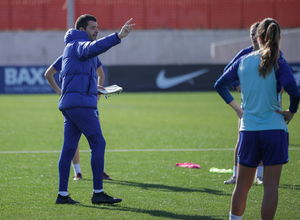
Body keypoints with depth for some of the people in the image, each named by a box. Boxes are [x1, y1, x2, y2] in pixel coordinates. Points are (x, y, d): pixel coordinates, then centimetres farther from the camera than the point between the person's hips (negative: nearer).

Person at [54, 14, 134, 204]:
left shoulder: (71, 47, 24)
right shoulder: (79, 44, -6)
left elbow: (63, 77, 31)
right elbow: (93, 47, -32)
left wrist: (90, 86, 26)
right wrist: (118, 37, -43)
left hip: (69, 103, 10)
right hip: (81, 102, -10)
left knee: (69, 148, 7)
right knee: (98, 143, -8)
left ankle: (62, 194, 6)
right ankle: (98, 192, -9)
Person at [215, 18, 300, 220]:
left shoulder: (243, 61, 4)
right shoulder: (278, 64, -8)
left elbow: (220, 85, 11)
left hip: (248, 129, 4)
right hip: (274, 128, -4)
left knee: (243, 184, 15)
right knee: (271, 186, 0)